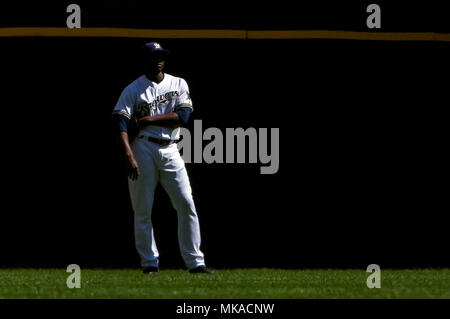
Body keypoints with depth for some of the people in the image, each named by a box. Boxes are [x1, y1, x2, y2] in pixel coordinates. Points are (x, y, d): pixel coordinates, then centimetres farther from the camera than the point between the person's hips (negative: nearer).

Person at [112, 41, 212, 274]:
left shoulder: (178, 84, 11)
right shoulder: (133, 89, 1)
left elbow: (183, 116, -3)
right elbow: (120, 124, -9)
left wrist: (149, 119, -11)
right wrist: (129, 157, -21)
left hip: (170, 150, 2)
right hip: (143, 149, -2)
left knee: (186, 204, -4)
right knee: (143, 209, -2)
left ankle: (195, 261, -2)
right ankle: (149, 262, 5)